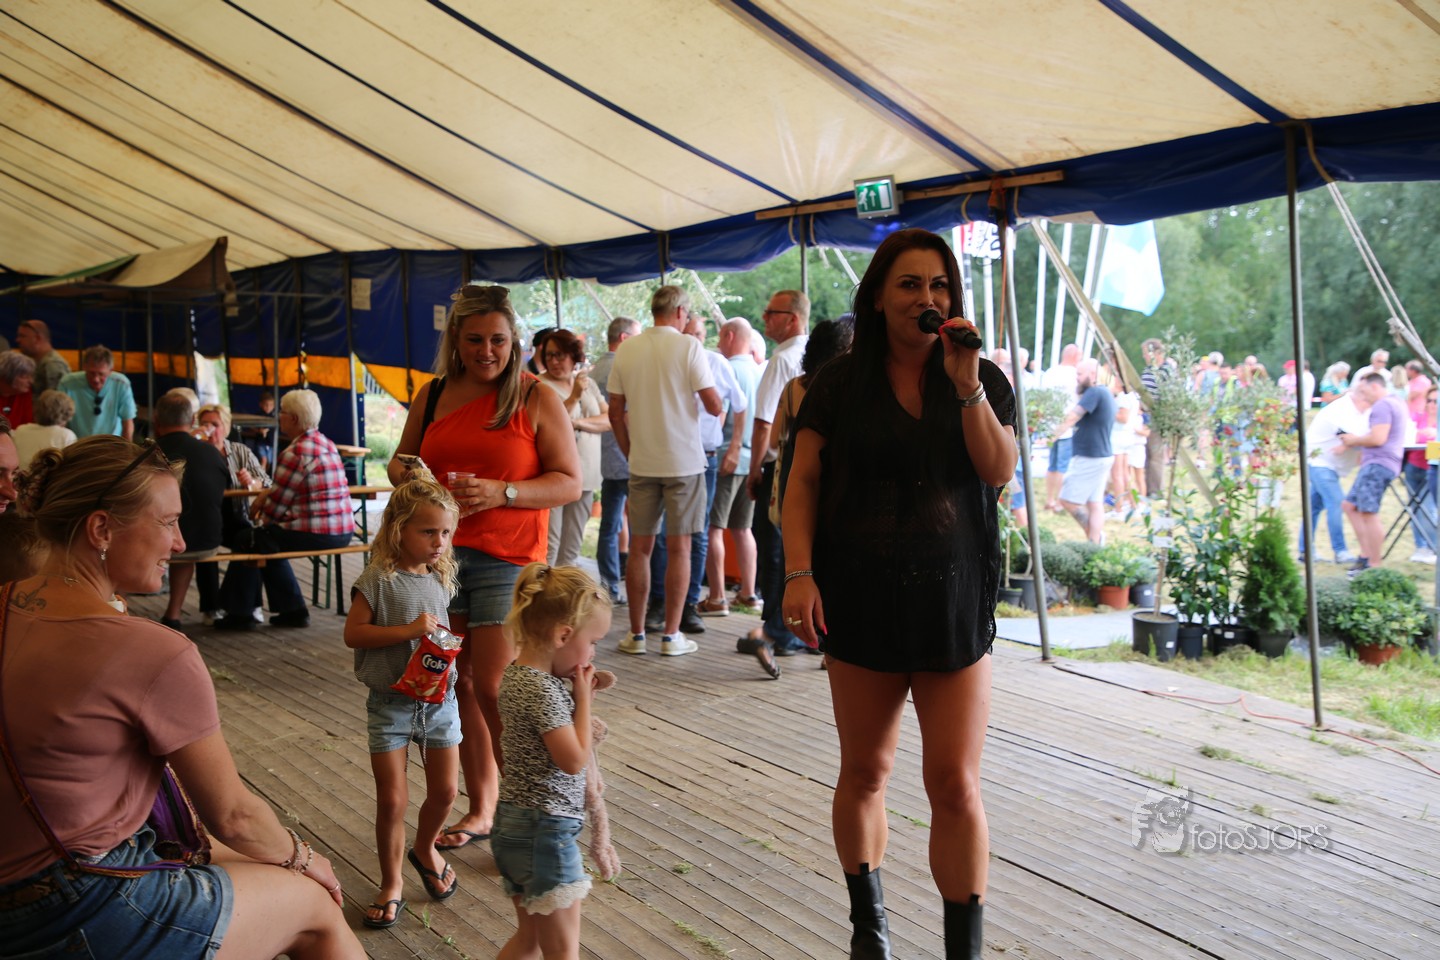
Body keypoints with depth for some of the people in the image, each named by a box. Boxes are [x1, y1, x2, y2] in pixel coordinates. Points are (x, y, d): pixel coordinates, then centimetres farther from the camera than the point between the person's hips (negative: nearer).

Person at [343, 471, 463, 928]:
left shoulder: (441, 578, 3)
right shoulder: (379, 579, -15)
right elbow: (353, 634, -17)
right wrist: (409, 630, -24)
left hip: (439, 699, 5)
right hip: (391, 702, -4)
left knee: (445, 790, 9)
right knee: (392, 799, 1)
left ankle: (425, 849, 38)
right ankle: (391, 882, 20)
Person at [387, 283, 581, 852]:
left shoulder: (536, 398, -2)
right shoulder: (432, 396, 10)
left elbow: (569, 484, -5)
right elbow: (399, 460, 21)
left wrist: (501, 493, -18)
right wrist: (407, 478, -3)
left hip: (508, 560, -4)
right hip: (440, 554, 4)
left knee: (492, 690, -9)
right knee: (459, 687, 9)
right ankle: (480, 809, 23)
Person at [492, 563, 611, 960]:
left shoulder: (516, 674, 5)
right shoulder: (543, 691, -23)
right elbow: (574, 760, -20)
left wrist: (577, 693, 2)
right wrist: (583, 697, -11)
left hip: (513, 823, 9)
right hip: (545, 831, -9)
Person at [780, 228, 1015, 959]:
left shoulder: (982, 379, 6)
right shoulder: (841, 383, 2)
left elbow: (999, 473, -7)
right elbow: (802, 482, -1)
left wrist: (967, 385, -16)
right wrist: (799, 573, -12)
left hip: (954, 601, 0)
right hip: (861, 600, 0)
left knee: (955, 784, -3)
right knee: (864, 771, 11)